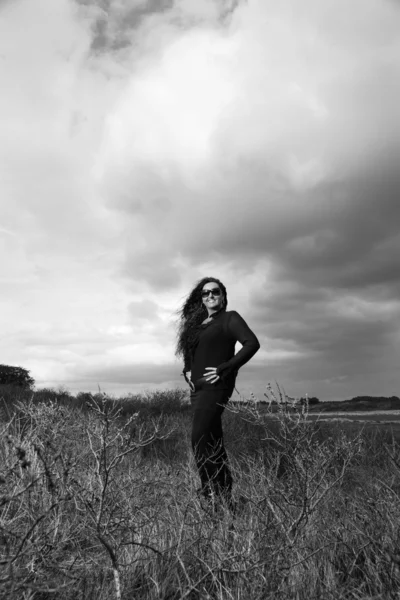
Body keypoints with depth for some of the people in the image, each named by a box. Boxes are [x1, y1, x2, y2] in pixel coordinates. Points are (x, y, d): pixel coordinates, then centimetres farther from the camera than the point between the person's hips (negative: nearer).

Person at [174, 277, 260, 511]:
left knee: (200, 440, -15)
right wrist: (187, 371, 13)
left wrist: (224, 369, -17)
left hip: (216, 387, -8)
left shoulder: (230, 318, -2)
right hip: (198, 389, 8)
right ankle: (225, 495, 21)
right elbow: (189, 353, 32)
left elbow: (252, 343, -16)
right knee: (213, 442, 11)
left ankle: (211, 494, -5)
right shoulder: (196, 323, 18)